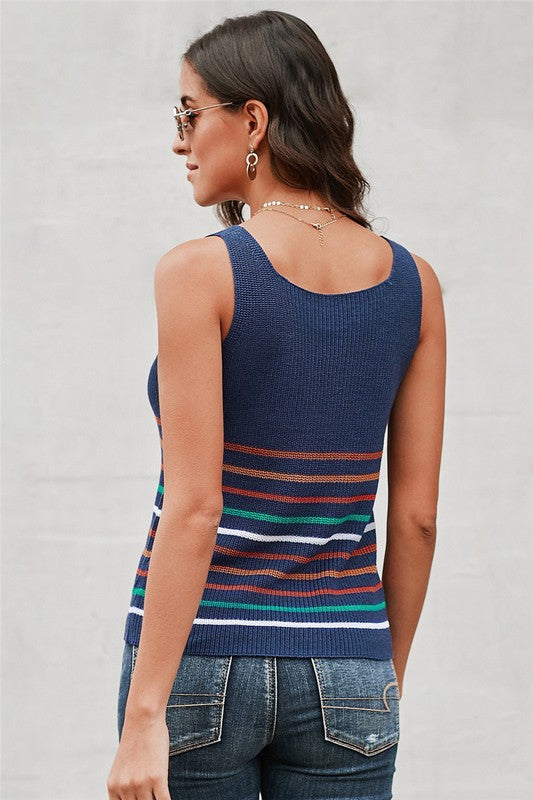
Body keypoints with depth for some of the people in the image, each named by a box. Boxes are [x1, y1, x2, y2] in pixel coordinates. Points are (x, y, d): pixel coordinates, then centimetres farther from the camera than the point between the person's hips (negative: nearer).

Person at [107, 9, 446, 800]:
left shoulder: (200, 272, -11)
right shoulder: (413, 283, 3)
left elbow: (194, 508, -17)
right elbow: (415, 515, 5)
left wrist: (144, 714, -15)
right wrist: (389, 681, 15)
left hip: (206, 656, -3)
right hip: (344, 670, 4)